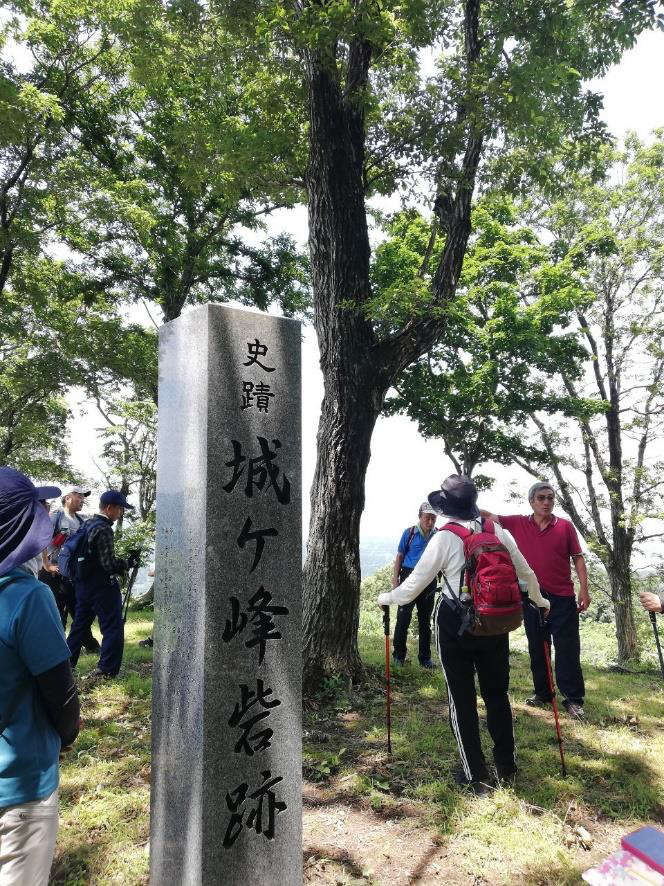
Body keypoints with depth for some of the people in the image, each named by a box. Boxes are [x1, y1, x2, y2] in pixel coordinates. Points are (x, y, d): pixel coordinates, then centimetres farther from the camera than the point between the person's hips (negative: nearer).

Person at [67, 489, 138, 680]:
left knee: (79, 626, 19)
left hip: (84, 584, 9)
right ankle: (105, 671, 3)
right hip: (102, 587, -9)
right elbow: (109, 564, -22)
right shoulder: (104, 530, -19)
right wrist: (129, 563, -8)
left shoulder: (88, 525, 9)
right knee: (113, 630, 0)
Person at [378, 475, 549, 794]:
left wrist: (387, 598, 11)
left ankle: (475, 775, 20)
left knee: (462, 698, 10)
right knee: (497, 693, 19)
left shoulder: (445, 538, -13)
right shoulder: (497, 531, -1)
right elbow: (525, 572, 10)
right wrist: (539, 600, 29)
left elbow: (415, 584, -7)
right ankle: (506, 766, 33)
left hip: (454, 625, -4)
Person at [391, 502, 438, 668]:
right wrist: (395, 579, -3)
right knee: (403, 617, -2)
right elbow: (399, 556, 1)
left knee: (425, 620, 11)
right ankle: (399, 654, 11)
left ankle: (425, 657, 21)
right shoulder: (409, 533, -4)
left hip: (429, 581, 2)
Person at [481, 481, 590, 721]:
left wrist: (584, 589, -5)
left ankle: (573, 699, 11)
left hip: (562, 597, -1)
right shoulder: (518, 524, 0)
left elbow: (577, 558, 1)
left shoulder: (565, 526, -1)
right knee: (536, 648, 12)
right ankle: (542, 693, 26)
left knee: (567, 649, 1)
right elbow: (489, 516, 3)